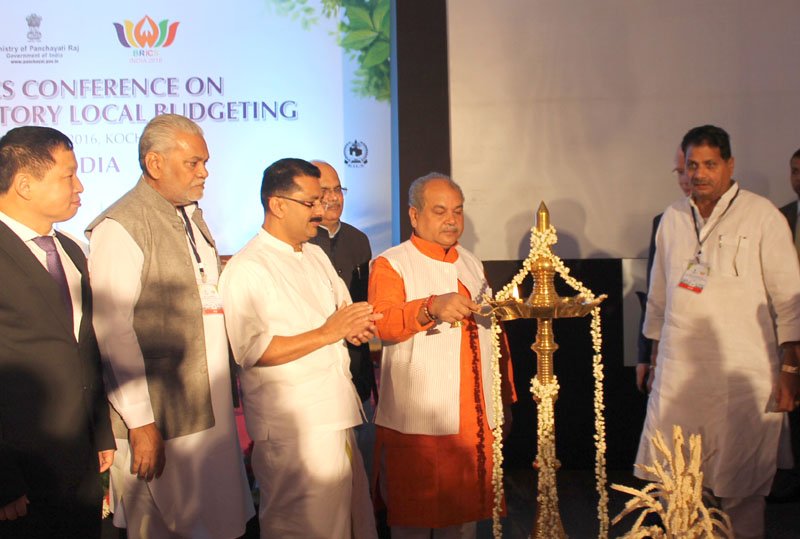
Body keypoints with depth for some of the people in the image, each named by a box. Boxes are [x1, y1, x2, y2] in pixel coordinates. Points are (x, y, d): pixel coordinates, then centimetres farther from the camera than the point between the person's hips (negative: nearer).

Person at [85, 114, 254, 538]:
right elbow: (113, 332, -18)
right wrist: (140, 423, -18)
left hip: (211, 409, 8)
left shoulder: (192, 217, 14)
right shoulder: (119, 228, -14)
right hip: (160, 418, -8)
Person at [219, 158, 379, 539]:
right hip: (293, 430, -8)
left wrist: (355, 328, 1)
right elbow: (252, 350, -21)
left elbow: (343, 311, 26)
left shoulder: (315, 255, 16)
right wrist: (326, 333, -18)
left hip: (337, 418, 8)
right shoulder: (246, 269, -11)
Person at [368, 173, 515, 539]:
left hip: (474, 421, 6)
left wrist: (505, 398, 21)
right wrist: (432, 307, -37)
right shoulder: (390, 264, -2)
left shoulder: (471, 264, 18)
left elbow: (493, 333, 23)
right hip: (417, 423, -5)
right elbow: (382, 324, -20)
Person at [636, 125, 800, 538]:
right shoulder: (672, 218, 12)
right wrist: (654, 357, 19)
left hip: (742, 374, -4)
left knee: (741, 488, 1)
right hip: (677, 373, 4)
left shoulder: (761, 216, 0)